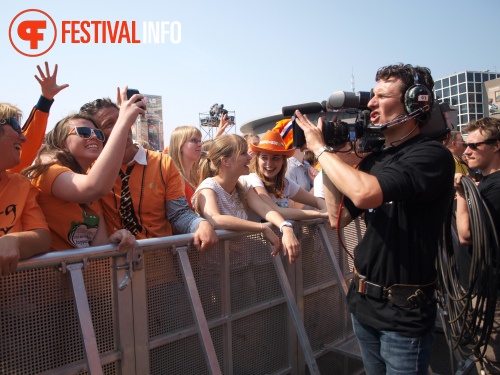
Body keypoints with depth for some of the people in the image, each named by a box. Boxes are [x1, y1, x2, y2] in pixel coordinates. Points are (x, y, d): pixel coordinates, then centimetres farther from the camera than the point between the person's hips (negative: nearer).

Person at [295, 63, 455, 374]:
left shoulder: (432, 155, -17)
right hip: (364, 302, 7)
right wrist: (326, 156, -2)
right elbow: (339, 217, 4)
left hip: (404, 313, -7)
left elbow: (365, 193, -33)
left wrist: (320, 148, -19)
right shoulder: (373, 159, 6)